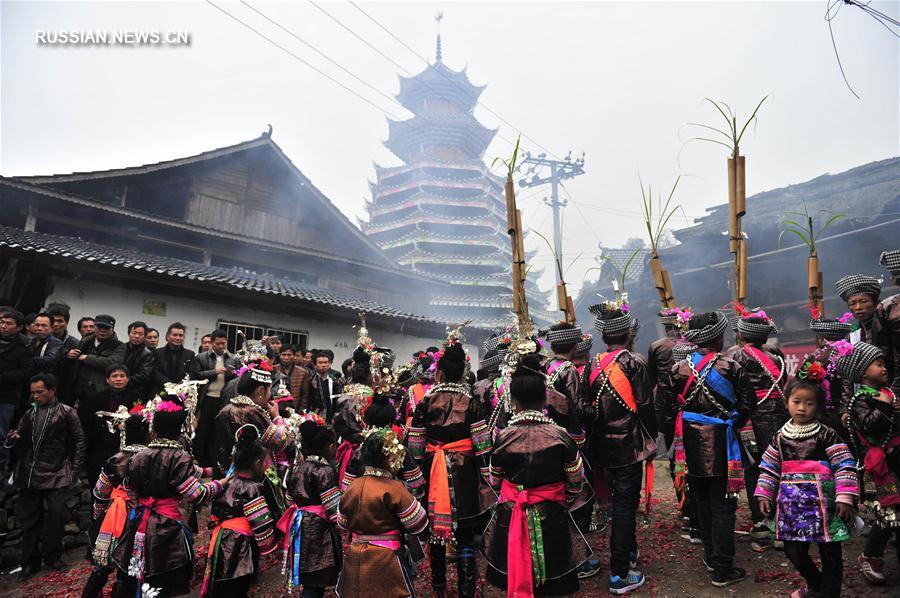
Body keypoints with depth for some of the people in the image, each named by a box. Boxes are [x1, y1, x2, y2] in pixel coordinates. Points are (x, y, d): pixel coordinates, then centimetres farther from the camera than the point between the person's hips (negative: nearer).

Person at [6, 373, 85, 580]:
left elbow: (79, 441, -1)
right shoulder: (29, 414, 14)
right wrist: (12, 438, -6)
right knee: (29, 517, 8)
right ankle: (30, 562, 19)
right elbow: (20, 442, 18)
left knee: (56, 513, -7)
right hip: (29, 474, 5)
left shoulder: (67, 413, 1)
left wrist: (74, 469, -6)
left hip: (56, 474, -4)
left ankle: (52, 557, 10)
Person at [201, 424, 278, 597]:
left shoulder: (227, 482, 8)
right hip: (239, 550, -8)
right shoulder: (252, 488, -16)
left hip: (221, 545, 8)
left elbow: (215, 513, 16)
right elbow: (262, 524, -15)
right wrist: (270, 545, -2)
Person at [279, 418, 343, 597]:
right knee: (316, 583, 0)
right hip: (319, 530, -8)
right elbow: (334, 508, -17)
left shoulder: (296, 468, 8)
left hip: (300, 526, 8)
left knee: (309, 580, 16)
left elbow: (292, 497, 15)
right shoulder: (325, 471, -15)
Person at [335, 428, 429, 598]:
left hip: (355, 560, 6)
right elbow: (420, 526, -12)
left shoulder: (352, 488, 1)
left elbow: (343, 523, 15)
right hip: (386, 561, -5)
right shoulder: (394, 489, -17)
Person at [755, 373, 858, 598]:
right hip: (792, 504, 4)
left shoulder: (826, 435, -6)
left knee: (830, 553, 9)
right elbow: (769, 468, 11)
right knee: (793, 551, 11)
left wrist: (845, 497, -14)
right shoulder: (780, 437, 6)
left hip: (822, 503, -4)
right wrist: (764, 495, 8)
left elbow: (845, 466, -8)